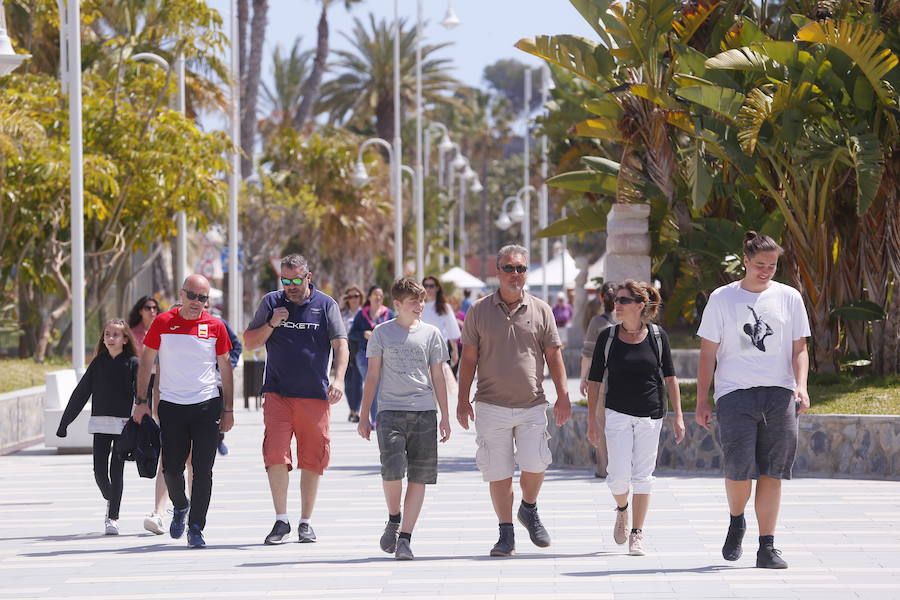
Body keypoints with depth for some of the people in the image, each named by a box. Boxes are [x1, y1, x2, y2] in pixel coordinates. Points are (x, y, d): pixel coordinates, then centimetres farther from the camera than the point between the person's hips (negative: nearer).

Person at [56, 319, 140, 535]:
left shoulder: (132, 363, -1)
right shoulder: (99, 363, 8)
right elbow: (81, 393, 11)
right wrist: (65, 422, 11)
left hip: (124, 424, -3)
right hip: (101, 423, 3)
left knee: (116, 470, -4)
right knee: (99, 470, -2)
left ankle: (113, 517, 1)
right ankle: (110, 500, 27)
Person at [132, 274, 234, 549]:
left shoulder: (215, 326, 1)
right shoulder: (163, 323, 1)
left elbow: (225, 368, 8)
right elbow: (146, 362, 8)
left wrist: (228, 410, 6)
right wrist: (141, 401, 3)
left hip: (207, 405, 0)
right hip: (171, 404, 0)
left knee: (203, 471, -5)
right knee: (171, 469, 1)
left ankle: (195, 528, 3)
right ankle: (180, 507, 31)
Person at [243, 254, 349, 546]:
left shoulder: (325, 305, 5)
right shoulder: (271, 302, 9)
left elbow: (340, 344, -1)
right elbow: (249, 342, 12)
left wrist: (338, 379, -16)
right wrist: (271, 324, -7)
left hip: (315, 395, 0)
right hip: (278, 394, 0)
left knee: (312, 459, 2)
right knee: (276, 455, -12)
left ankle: (306, 522, 13)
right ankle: (281, 521, -4)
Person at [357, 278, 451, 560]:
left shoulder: (431, 333, 9)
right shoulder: (382, 333, 6)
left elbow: (438, 377, 13)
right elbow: (373, 376, 9)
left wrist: (445, 417, 9)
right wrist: (364, 417, 7)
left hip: (424, 412, 2)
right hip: (391, 411, -2)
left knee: (419, 477, -3)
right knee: (392, 468, -18)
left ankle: (405, 537, 2)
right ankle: (393, 520, 8)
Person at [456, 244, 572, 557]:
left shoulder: (541, 311, 6)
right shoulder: (479, 311, 4)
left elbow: (554, 356, 9)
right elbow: (469, 358, 6)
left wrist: (563, 396, 3)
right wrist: (463, 400, 1)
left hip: (531, 405, 0)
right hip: (491, 405, 0)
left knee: (534, 464, -10)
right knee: (498, 473, 0)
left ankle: (529, 511, 19)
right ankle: (506, 534, 10)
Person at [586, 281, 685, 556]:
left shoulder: (657, 336, -1)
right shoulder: (608, 337, -1)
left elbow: (670, 378, 4)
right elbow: (595, 381, 2)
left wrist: (678, 416, 0)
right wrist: (592, 421, -1)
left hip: (650, 414, 0)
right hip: (617, 413, 0)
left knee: (642, 475, 2)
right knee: (619, 475, -7)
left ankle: (637, 534, 11)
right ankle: (622, 509, 25)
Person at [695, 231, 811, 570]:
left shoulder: (789, 298, 11)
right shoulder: (722, 299, 6)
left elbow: (799, 348, 12)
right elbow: (707, 354, 7)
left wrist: (801, 386, -5)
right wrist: (702, 402, 2)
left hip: (780, 395, 2)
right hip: (735, 393, -2)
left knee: (772, 472, -2)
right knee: (739, 468, -12)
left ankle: (767, 547, 2)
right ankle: (736, 523, 18)